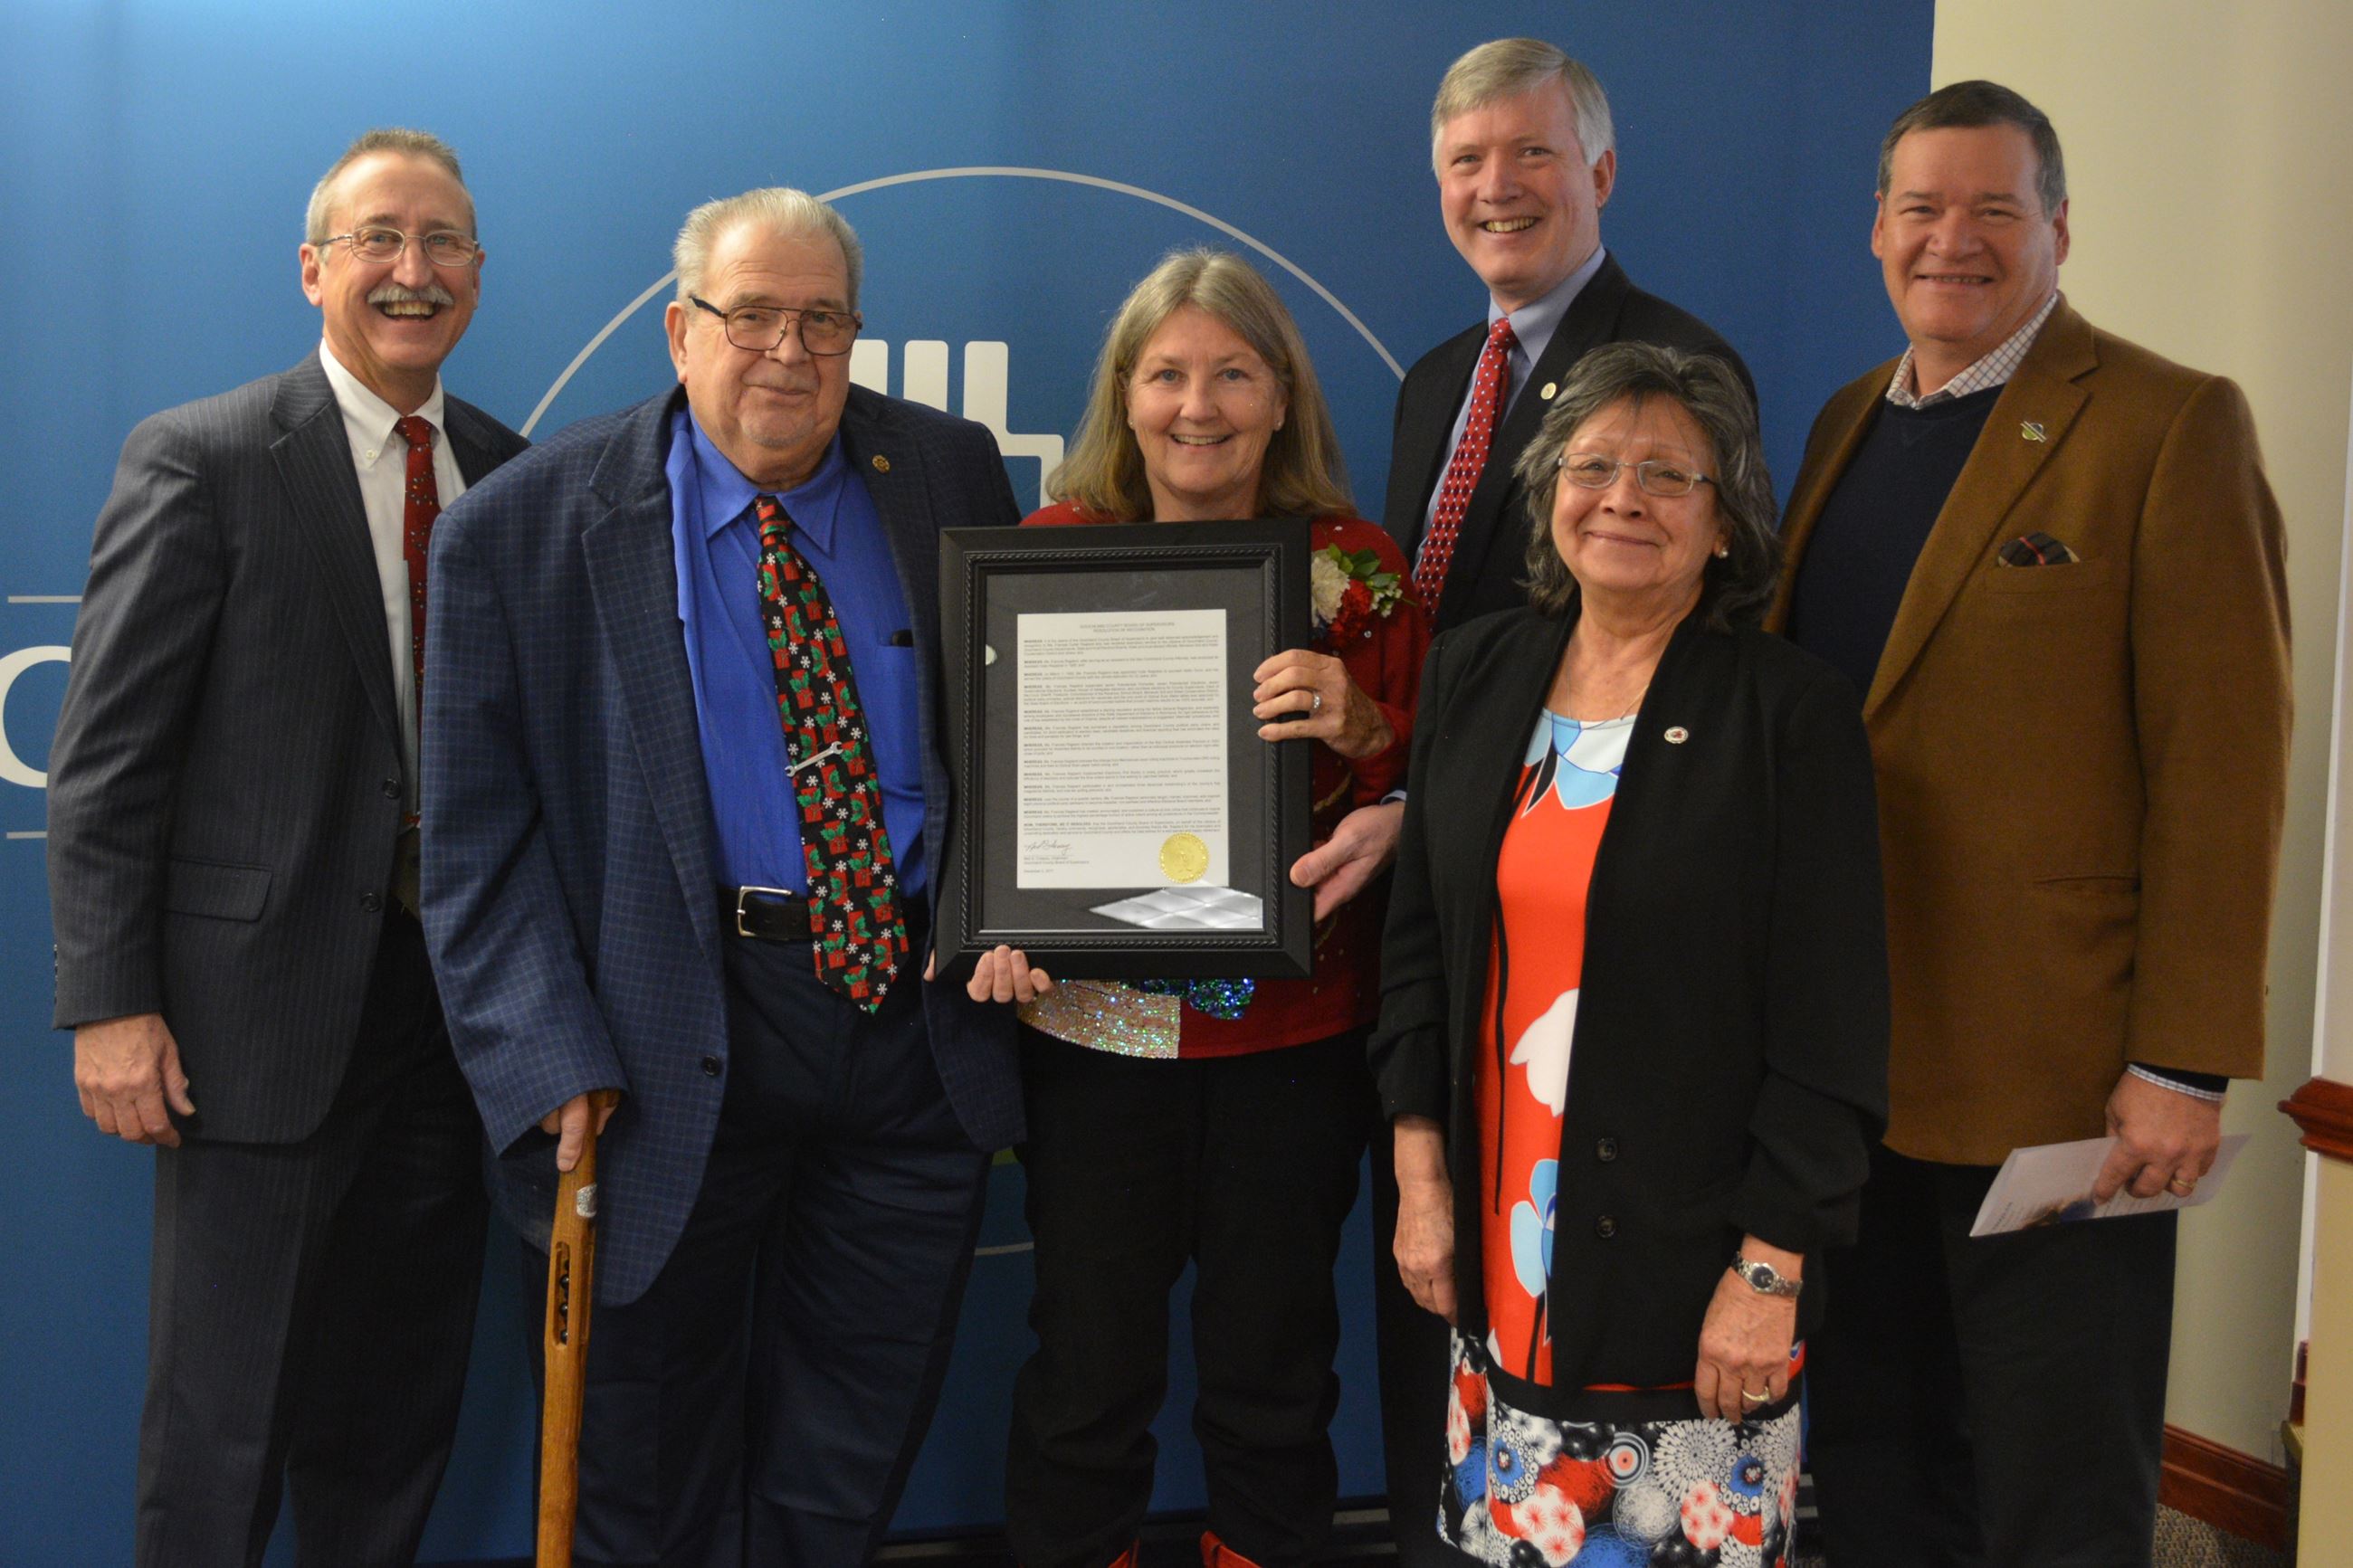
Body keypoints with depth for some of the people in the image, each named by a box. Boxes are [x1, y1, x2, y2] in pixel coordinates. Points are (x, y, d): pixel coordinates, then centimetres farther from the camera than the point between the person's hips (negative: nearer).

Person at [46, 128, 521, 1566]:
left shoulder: (514, 475, 8)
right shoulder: (200, 462, -5)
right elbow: (108, 755, -8)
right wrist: (108, 1003, -13)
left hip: (452, 1000, 5)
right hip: (263, 1007, -4)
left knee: (403, 1404, 15)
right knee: (226, 1412, 4)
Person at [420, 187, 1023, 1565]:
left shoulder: (950, 475, 3)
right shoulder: (527, 530, -6)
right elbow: (480, 835, -6)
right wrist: (551, 1062, -15)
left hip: (920, 1010, 3)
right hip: (679, 1041, -2)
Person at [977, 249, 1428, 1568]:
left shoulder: (1360, 570, 1)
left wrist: (1360, 729, -18)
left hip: (1296, 1030, 0)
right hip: (1096, 1025, 0)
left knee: (1274, 1368, 11)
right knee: (1089, 1370, 7)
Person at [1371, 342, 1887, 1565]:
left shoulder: (1792, 713, -9)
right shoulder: (1475, 673, 6)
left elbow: (1828, 1016, -10)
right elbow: (1418, 936, 10)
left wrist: (1772, 1269, -12)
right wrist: (1420, 1169, 5)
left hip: (1689, 1258, -4)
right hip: (1501, 1241, 4)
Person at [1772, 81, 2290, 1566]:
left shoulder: (2172, 427, -8)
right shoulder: (1850, 422, 13)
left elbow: (2222, 764, -12)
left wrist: (2186, 1061, -16)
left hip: (2054, 1083, -6)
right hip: (1848, 1065, 6)